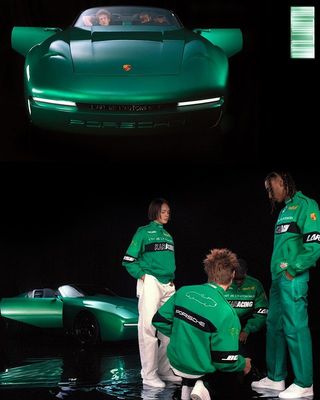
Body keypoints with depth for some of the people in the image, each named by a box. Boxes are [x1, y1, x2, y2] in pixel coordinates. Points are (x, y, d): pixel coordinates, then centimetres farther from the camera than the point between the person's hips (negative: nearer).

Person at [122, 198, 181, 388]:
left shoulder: (168, 235, 18)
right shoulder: (144, 232, 0)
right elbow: (129, 260, -2)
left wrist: (173, 279, 10)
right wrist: (141, 276, -10)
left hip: (168, 285, 7)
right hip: (150, 283, -7)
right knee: (149, 328, -8)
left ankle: (165, 371, 17)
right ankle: (149, 375, -8)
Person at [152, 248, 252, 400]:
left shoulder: (184, 291, -9)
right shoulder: (227, 313, -24)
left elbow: (159, 320, 0)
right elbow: (226, 360, -21)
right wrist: (243, 364, 1)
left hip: (175, 361, 5)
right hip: (200, 369, -5)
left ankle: (187, 387, 14)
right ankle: (201, 385, -1)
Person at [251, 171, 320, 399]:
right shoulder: (285, 209, 19)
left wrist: (292, 270, -15)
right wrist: (278, 273, 14)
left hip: (293, 279, -10)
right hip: (278, 278, 10)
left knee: (295, 328, -8)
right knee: (274, 326, 14)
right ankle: (276, 378, 23)